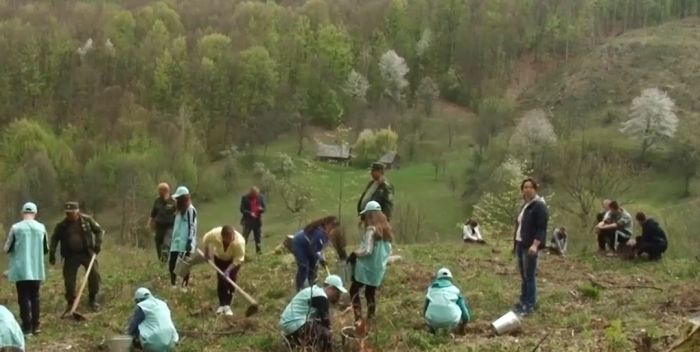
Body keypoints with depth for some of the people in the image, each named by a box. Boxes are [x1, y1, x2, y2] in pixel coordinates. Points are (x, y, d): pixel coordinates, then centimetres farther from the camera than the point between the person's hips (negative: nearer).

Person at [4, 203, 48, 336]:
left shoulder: (16, 228, -9)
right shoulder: (41, 228, 0)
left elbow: (7, 249, -1)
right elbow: (46, 250, 10)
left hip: (21, 270, -3)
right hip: (36, 270, 3)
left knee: (23, 298, 2)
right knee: (35, 297, 13)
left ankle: (27, 327, 0)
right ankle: (36, 325, 14)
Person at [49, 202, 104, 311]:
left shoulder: (87, 220, -5)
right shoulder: (62, 225, -2)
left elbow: (99, 231, 5)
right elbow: (54, 238, 8)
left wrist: (98, 244, -7)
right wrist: (52, 254, 0)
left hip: (87, 253, -1)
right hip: (71, 255, 1)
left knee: (94, 274, -7)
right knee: (69, 279, 0)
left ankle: (93, 299, 10)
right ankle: (71, 302, 14)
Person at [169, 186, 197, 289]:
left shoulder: (190, 210, -12)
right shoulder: (180, 210, 17)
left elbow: (192, 227, -17)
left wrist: (189, 242, -22)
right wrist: (172, 240, 21)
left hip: (185, 243, -9)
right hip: (176, 242, 9)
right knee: (172, 264, 9)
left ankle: (184, 286, 4)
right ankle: (172, 285, 20)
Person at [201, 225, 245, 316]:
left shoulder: (240, 241, -42)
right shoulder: (215, 233, -37)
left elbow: (238, 259, -30)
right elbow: (205, 240, -12)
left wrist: (228, 270, -34)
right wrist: (206, 254, -3)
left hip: (234, 260, -2)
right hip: (219, 258, 2)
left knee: (231, 280, -12)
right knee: (221, 280, -4)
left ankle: (227, 305, -5)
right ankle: (222, 305, 7)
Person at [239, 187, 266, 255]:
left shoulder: (261, 197, 0)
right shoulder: (245, 198, -8)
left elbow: (264, 208, 5)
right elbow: (242, 209, -9)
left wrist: (261, 209, -18)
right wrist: (250, 213, -23)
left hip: (257, 221, 3)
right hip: (248, 221, -3)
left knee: (258, 238, 8)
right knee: (244, 238, 1)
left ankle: (259, 252, 16)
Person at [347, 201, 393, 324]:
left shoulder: (371, 229, -16)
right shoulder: (386, 229, 8)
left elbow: (367, 250, -21)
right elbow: (389, 251, 13)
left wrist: (354, 254, -8)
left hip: (367, 267, -7)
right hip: (379, 268, 7)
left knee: (354, 290, 3)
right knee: (371, 292, 16)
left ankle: (358, 318, -7)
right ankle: (371, 318, 15)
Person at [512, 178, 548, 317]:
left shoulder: (539, 206, -11)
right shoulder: (525, 206, 18)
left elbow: (541, 228, -18)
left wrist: (535, 245, -27)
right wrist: (515, 244, 22)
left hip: (530, 246, -9)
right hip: (520, 245, 9)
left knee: (529, 276, -8)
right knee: (523, 276, 13)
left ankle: (529, 306, -4)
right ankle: (524, 301, 21)